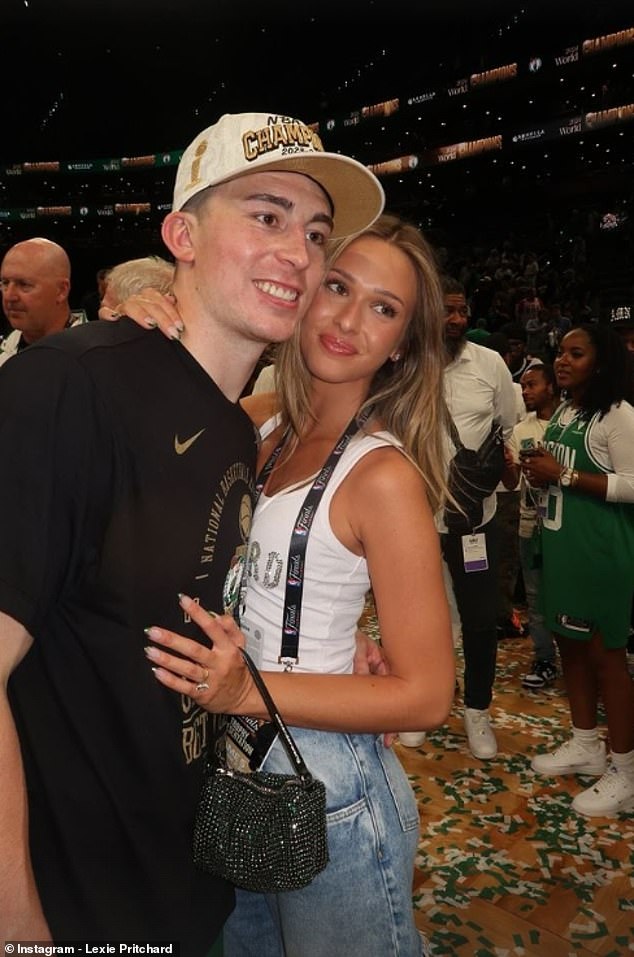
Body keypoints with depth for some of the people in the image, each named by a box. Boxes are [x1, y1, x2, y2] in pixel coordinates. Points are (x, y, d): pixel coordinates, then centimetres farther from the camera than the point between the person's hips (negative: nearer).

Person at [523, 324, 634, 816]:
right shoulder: (564, 411, 13)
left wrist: (563, 475, -20)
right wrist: (541, 472, 4)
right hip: (559, 543, 9)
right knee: (570, 642, 15)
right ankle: (586, 745, 32)